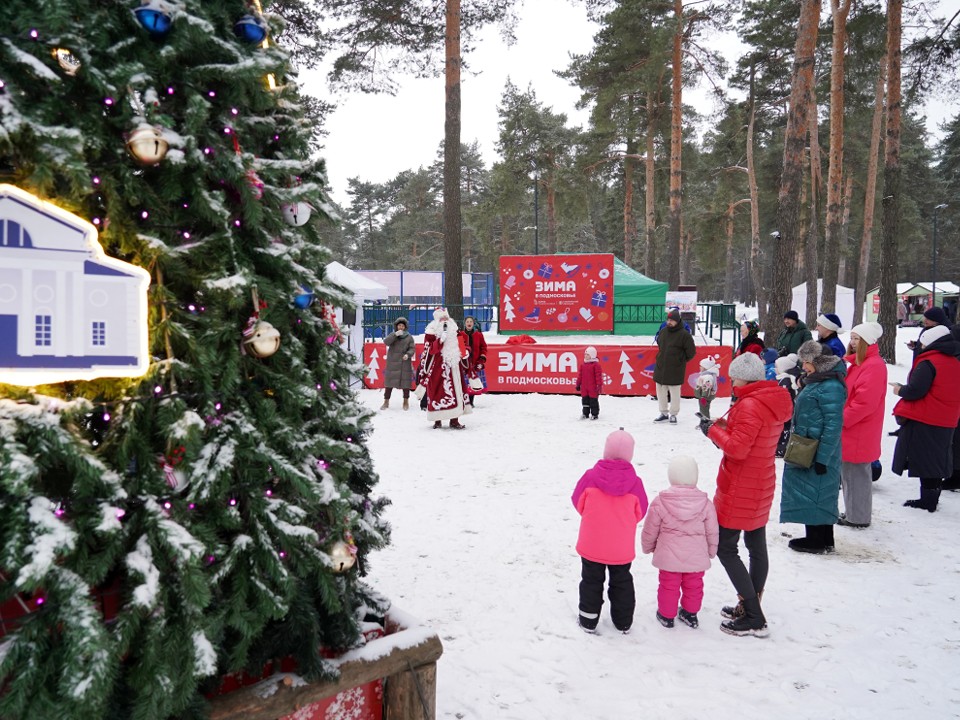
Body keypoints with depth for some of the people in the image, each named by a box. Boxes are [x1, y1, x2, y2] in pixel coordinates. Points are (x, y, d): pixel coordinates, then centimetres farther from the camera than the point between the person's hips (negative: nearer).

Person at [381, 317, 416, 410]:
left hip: (405, 363, 0)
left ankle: (406, 402, 15)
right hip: (392, 363, 0)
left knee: (406, 382, 2)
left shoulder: (409, 337, 5)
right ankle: (386, 401, 13)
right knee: (389, 382, 2)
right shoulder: (392, 335, 6)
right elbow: (386, 342, -11)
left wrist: (408, 354, -19)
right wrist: (395, 334, -22)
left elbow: (412, 348, 1)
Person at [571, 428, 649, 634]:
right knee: (622, 582, 20)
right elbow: (640, 512, -1)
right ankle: (624, 622, 31)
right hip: (622, 549, 1)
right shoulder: (634, 482, -15)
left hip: (591, 545, -1)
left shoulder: (591, 476, -16)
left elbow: (578, 502, -2)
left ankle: (588, 620, 25)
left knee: (591, 581, 17)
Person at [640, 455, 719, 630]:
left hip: (669, 557, -1)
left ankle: (666, 615, 27)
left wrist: (648, 547, 16)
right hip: (696, 558, 2)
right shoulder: (705, 504, -9)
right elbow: (712, 532, 1)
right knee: (693, 585, 20)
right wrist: (711, 551, 19)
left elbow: (650, 531, -4)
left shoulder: (659, 502, -14)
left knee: (669, 585, 14)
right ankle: (690, 614, 34)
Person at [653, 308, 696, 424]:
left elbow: (691, 352, -6)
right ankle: (663, 413, 24)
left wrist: (681, 361, 3)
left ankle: (673, 415, 15)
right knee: (661, 392, 11)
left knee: (674, 393, 2)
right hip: (660, 368, 6)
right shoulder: (663, 331, 6)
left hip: (675, 370, -6)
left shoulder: (684, 335, -12)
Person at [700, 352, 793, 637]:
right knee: (757, 548, 15)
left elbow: (737, 448, -26)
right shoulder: (774, 402, 8)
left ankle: (754, 618, -1)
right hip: (761, 487, 10)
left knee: (725, 548, -2)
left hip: (739, 490, -10)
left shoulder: (750, 405, -22)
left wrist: (713, 430, -12)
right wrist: (725, 428, 1)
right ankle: (750, 608, 28)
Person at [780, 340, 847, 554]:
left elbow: (833, 426, -22)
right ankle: (822, 539, 28)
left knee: (815, 493, 1)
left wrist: (822, 457, -21)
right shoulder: (815, 381, 11)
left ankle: (817, 541, 13)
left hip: (818, 454, -10)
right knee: (812, 494, 17)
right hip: (805, 451, 10)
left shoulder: (831, 387, -20)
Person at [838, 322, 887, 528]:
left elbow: (865, 402, -24)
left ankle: (858, 517, 10)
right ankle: (854, 512, 29)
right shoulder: (858, 362, 14)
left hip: (858, 434, -10)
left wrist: (841, 419, -17)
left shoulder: (874, 366, -18)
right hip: (851, 431, 10)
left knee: (856, 473, 0)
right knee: (850, 472, 17)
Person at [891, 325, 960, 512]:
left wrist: (900, 390, -2)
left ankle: (927, 500, 2)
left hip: (924, 421, -8)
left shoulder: (928, 363, -16)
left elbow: (915, 391, -21)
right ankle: (931, 499, 23)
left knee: (923, 459, -1)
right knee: (937, 460, 15)